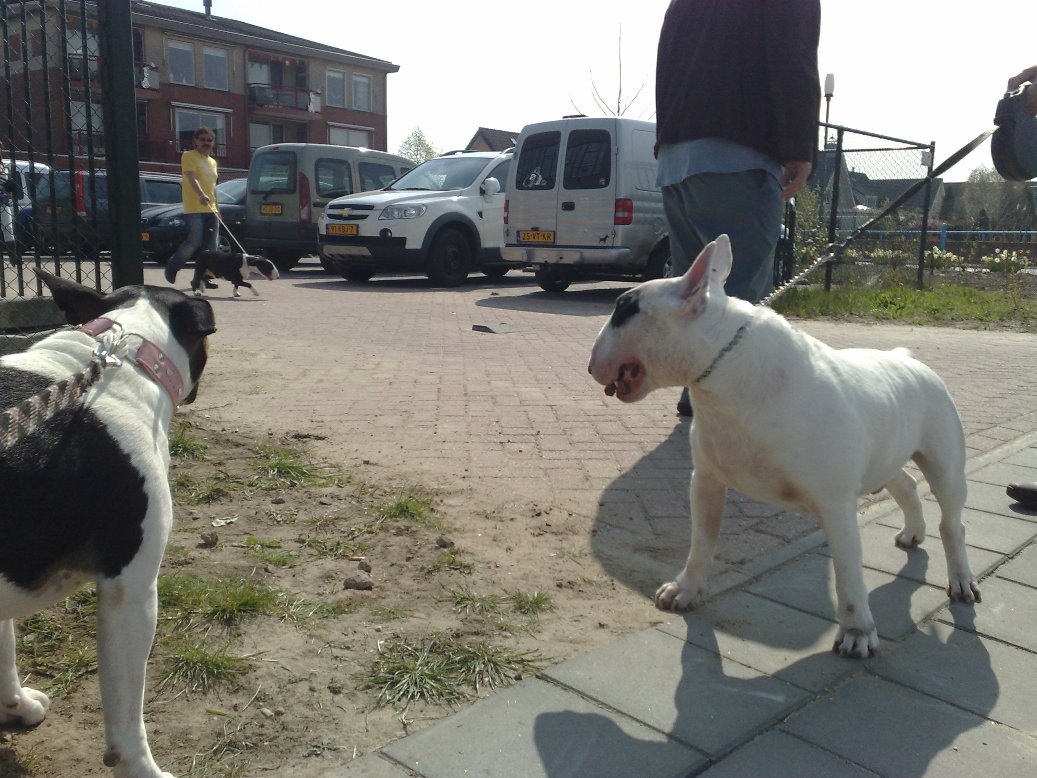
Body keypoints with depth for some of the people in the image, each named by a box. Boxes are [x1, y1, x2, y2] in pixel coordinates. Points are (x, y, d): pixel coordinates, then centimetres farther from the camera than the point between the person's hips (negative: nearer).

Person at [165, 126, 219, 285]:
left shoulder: (212, 162, 22)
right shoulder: (188, 156, 0)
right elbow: (192, 178, -16)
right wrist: (201, 195, -33)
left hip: (210, 209, 7)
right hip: (194, 208, -7)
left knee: (212, 245, -1)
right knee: (195, 241, -14)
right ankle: (172, 267, 7)